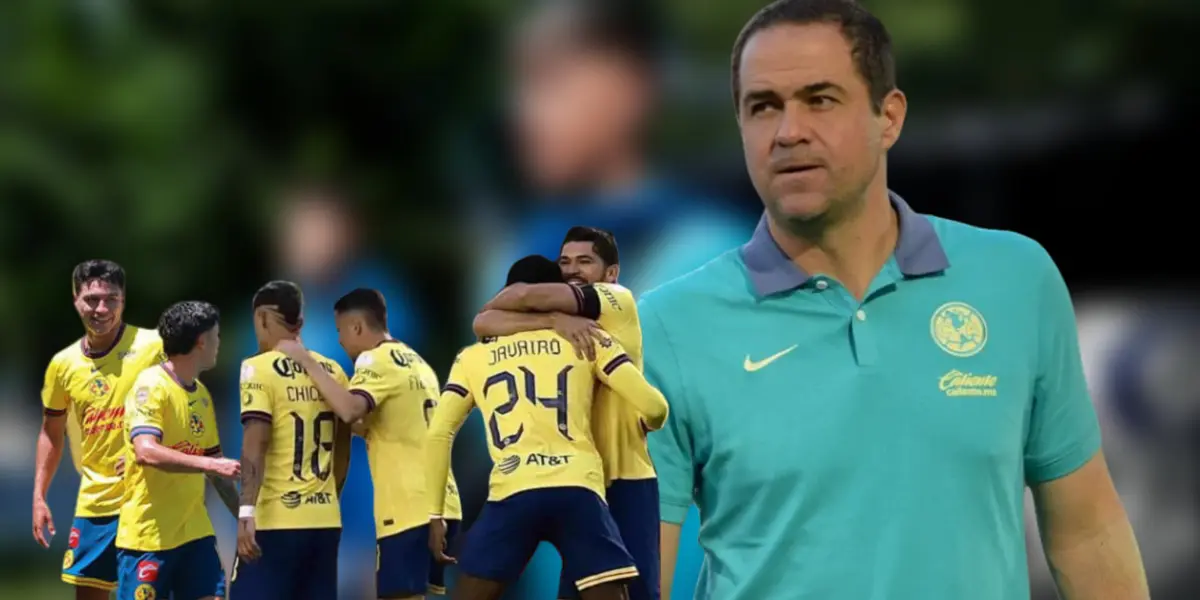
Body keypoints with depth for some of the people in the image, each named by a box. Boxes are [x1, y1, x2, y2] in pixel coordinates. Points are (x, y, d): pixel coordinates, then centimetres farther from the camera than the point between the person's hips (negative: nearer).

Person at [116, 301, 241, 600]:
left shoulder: (201, 393, 12)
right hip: (148, 534, -7)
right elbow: (146, 451, -27)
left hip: (194, 530, 7)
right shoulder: (151, 386, -13)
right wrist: (209, 464, -32)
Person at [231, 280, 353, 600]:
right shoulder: (332, 372, 11)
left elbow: (255, 444, -17)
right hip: (326, 520, 6)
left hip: (276, 520, -6)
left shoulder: (259, 368, -7)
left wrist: (246, 512, -21)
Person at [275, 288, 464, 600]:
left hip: (409, 509, -9)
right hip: (438, 504, 9)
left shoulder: (376, 360, -7)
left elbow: (349, 410, -26)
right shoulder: (416, 363, 19)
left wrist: (307, 361, -17)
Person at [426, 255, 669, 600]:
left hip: (512, 493, 0)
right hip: (578, 489, 0)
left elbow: (439, 434, 11)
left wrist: (436, 515, 16)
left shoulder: (472, 357, 20)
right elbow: (654, 407, 10)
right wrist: (647, 425, 34)